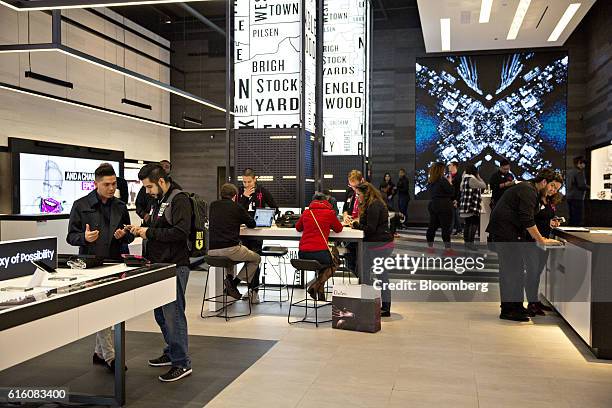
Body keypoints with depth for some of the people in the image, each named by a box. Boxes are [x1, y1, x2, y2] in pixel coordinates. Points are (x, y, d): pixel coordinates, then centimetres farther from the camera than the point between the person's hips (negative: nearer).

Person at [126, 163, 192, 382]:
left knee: (173, 315, -5)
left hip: (175, 266, -10)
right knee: (160, 313, 17)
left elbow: (181, 232, -24)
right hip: (159, 265, 10)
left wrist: (150, 232, -16)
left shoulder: (179, 200, -13)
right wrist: (141, 229, 7)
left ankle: (182, 363, 5)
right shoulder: (158, 201, 17)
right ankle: (172, 352, 32)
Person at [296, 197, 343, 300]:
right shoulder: (330, 212, 4)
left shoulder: (306, 212, 12)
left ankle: (320, 291, 24)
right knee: (333, 265, 28)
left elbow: (298, 228, 27)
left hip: (303, 254, 4)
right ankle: (316, 284, 6)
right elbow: (339, 229, 18)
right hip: (320, 253, -4)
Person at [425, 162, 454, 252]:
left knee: (432, 226, 11)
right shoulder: (442, 180, -14)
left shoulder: (430, 181, 7)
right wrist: (449, 182, 3)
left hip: (433, 205, 7)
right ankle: (448, 248, -2)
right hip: (444, 206, -7)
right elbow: (451, 192, -11)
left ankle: (430, 247, 15)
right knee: (446, 227, -3)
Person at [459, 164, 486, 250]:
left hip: (465, 206, 9)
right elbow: (484, 185, -8)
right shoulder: (472, 179, -13)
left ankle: (466, 242, 18)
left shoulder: (465, 178, 14)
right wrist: (478, 177, 3)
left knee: (467, 224, 13)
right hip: (472, 207, -9)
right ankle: (470, 243, -12)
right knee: (474, 224, -8)